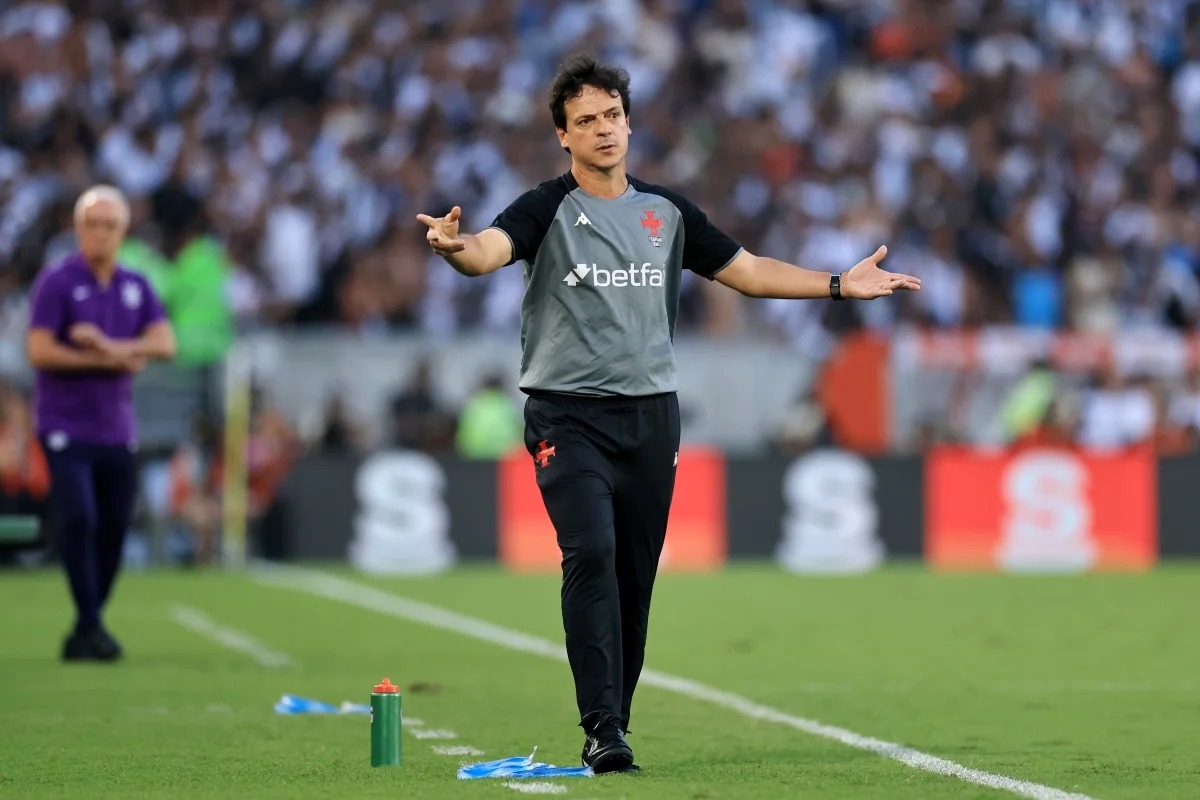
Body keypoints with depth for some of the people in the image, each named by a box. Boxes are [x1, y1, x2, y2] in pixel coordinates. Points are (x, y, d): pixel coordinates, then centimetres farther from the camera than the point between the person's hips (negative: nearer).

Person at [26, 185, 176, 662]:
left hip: (117, 429, 5)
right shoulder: (57, 283, -4)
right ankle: (90, 625, -13)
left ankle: (86, 633, 15)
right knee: (78, 518, -17)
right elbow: (39, 351, -12)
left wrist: (110, 346, -17)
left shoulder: (136, 288, 10)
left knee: (113, 527, 4)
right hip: (66, 426, -5)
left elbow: (164, 344, -2)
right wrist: (106, 362, -12)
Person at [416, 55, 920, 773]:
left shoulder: (667, 211, 11)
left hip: (651, 416, 4)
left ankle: (615, 724, 17)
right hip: (569, 416, -4)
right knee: (591, 553, -20)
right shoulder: (547, 210, -4)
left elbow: (748, 271, 20)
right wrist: (456, 248, -48)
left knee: (636, 578, 6)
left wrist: (841, 285, 13)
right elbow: (488, 251, -24)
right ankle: (602, 732, -23)